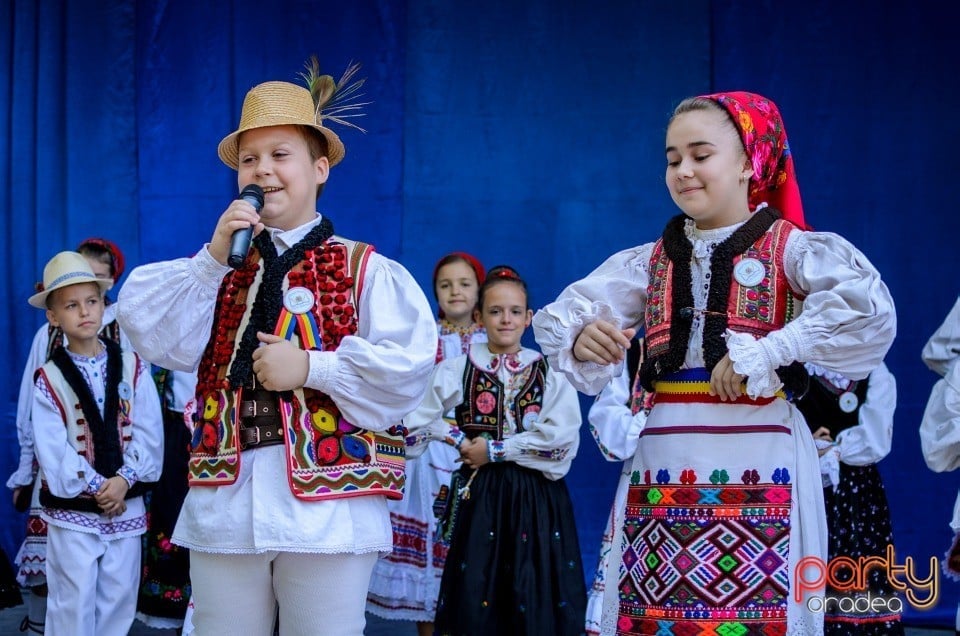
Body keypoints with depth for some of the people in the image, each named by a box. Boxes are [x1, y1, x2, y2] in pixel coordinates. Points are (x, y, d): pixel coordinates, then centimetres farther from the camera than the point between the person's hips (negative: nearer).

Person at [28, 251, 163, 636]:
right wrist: (96, 488, -16)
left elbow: (149, 433, -3)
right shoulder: (49, 380, -3)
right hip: (72, 511, -2)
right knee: (73, 605, 0)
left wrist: (124, 480, -16)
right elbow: (53, 450, -9)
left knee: (118, 602, 8)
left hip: (127, 506, 2)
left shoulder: (133, 367, 3)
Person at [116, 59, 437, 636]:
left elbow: (409, 363, -13)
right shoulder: (219, 269, 14)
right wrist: (213, 260, -9)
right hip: (224, 501, 4)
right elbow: (162, 342, -1)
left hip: (327, 502, -3)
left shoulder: (366, 270, 1)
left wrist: (310, 367, -15)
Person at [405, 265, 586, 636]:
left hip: (536, 497, 0)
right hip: (479, 494, 0)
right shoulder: (457, 370, 5)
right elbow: (415, 422, 2)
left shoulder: (551, 373, 3)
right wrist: (459, 439, -7)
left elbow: (562, 440, -10)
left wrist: (495, 449, -10)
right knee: (475, 590, -1)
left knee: (534, 594, 0)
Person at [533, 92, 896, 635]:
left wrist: (765, 352, -21)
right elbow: (558, 319, 5)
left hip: (758, 458, -4)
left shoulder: (790, 247, -2)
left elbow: (869, 309, -19)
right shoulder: (648, 262, 12)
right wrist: (579, 339, -17)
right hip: (664, 460, 4)